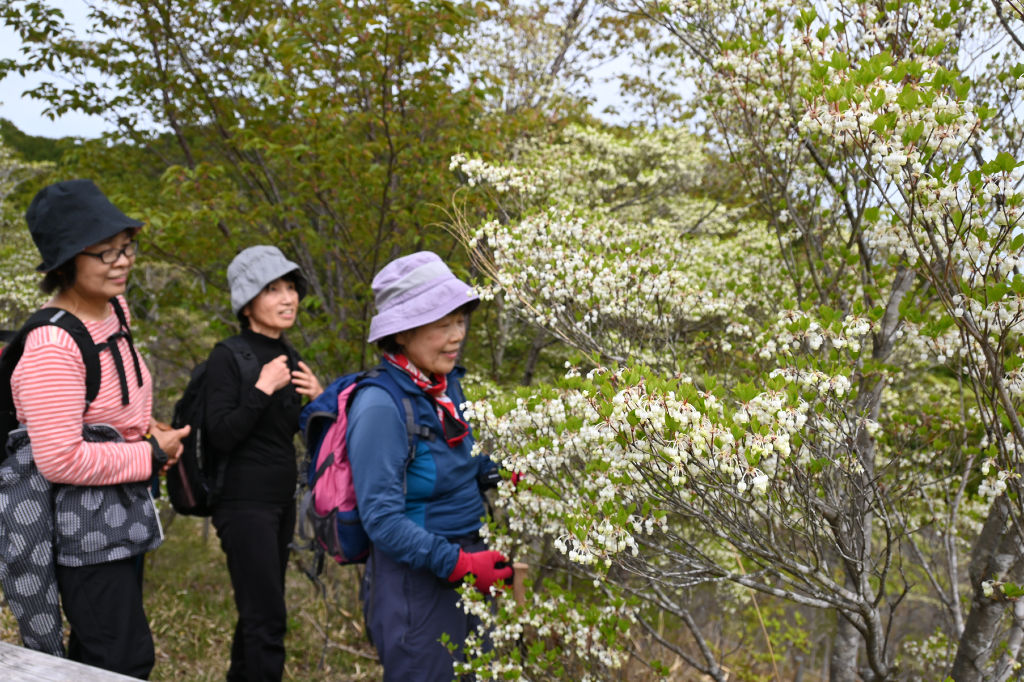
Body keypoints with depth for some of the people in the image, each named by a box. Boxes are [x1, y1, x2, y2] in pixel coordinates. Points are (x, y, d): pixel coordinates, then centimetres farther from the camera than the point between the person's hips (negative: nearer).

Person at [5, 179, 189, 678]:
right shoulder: (52, 347, -24)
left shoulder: (114, 308, 4)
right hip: (83, 527, -9)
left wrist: (145, 428, 7)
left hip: (118, 516, 9)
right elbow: (60, 461, -27)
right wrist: (151, 455, -17)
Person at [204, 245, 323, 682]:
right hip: (245, 502, -7)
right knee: (268, 618, -8)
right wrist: (262, 389, -21)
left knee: (257, 612, 13)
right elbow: (221, 436, -18)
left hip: (281, 500, 7)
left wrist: (317, 399, 0)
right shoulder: (227, 357, -12)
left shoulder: (288, 357, 9)